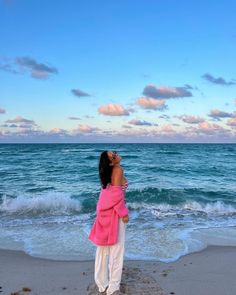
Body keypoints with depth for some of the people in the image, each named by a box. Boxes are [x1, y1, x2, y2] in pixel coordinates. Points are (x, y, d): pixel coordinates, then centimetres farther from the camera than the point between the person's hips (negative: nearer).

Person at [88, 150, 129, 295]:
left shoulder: (109, 171, 8)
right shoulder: (118, 170, -16)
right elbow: (116, 194, -22)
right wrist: (124, 213, -16)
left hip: (106, 211, 8)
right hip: (114, 212, -8)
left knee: (103, 247, 14)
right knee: (116, 247, 2)